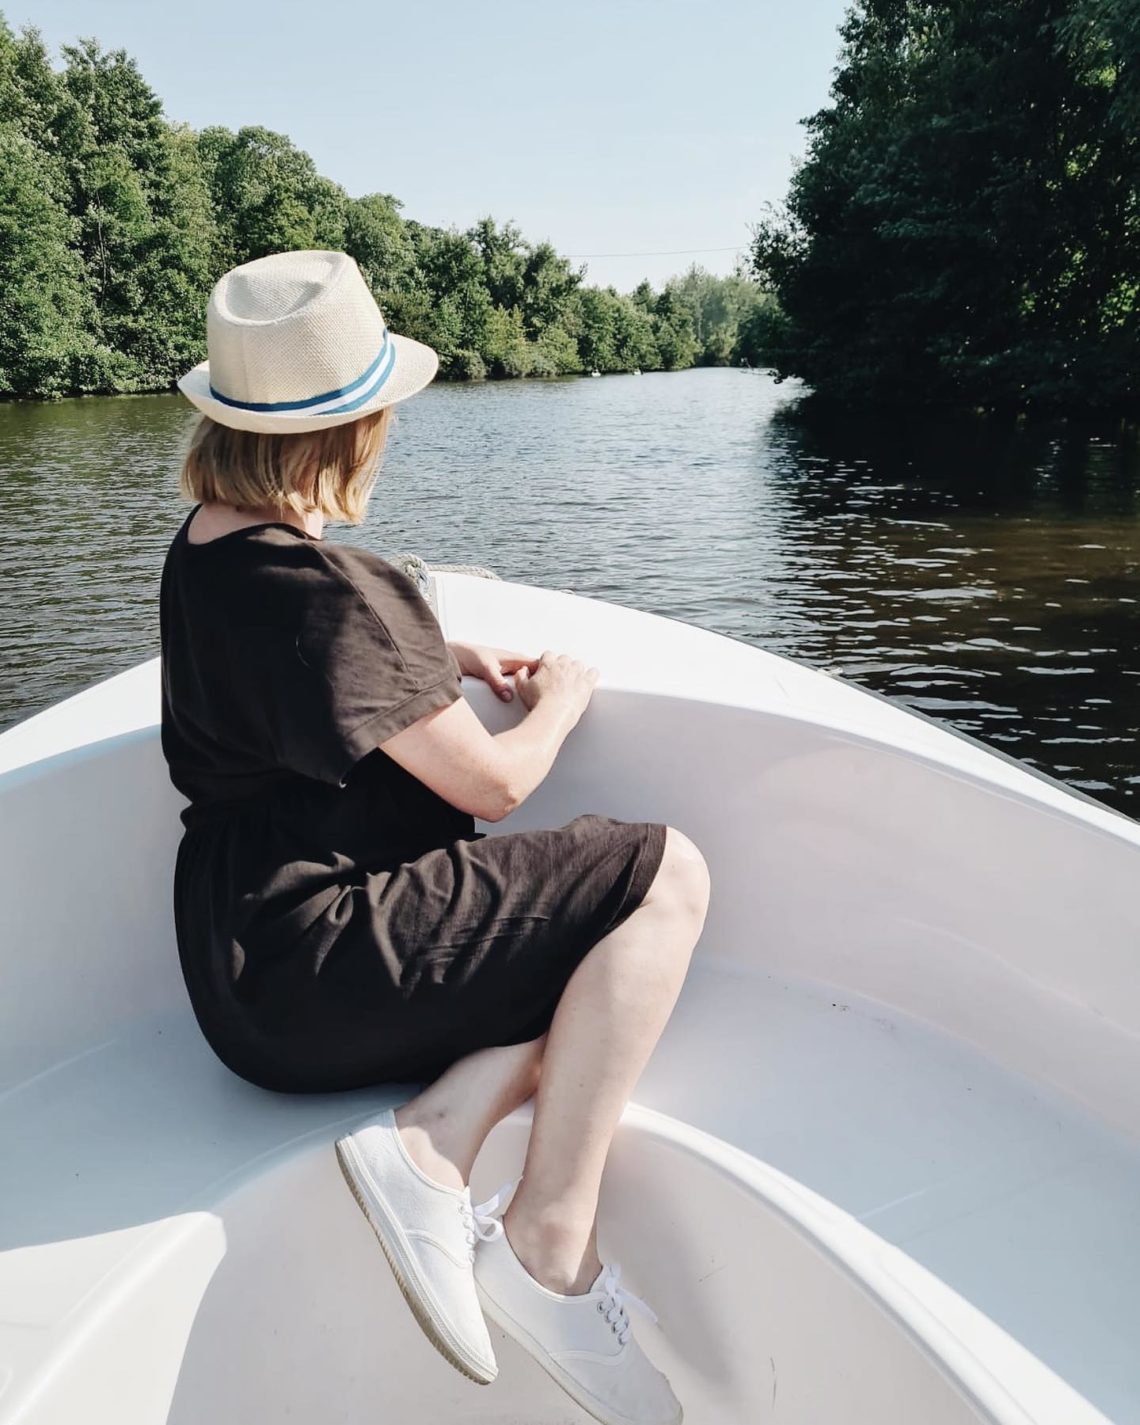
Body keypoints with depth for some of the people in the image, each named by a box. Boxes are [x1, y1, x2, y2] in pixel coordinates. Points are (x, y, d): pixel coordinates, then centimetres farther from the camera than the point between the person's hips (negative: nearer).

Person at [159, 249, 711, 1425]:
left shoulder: (203, 542, 10)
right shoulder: (320, 586, -21)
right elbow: (491, 784, -16)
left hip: (256, 954, 10)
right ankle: (547, 1241, -12)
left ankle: (429, 1141, -8)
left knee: (604, 957, 10)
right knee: (663, 877, -11)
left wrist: (447, 661, 18)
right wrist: (559, 700, 6)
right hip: (312, 965, -10)